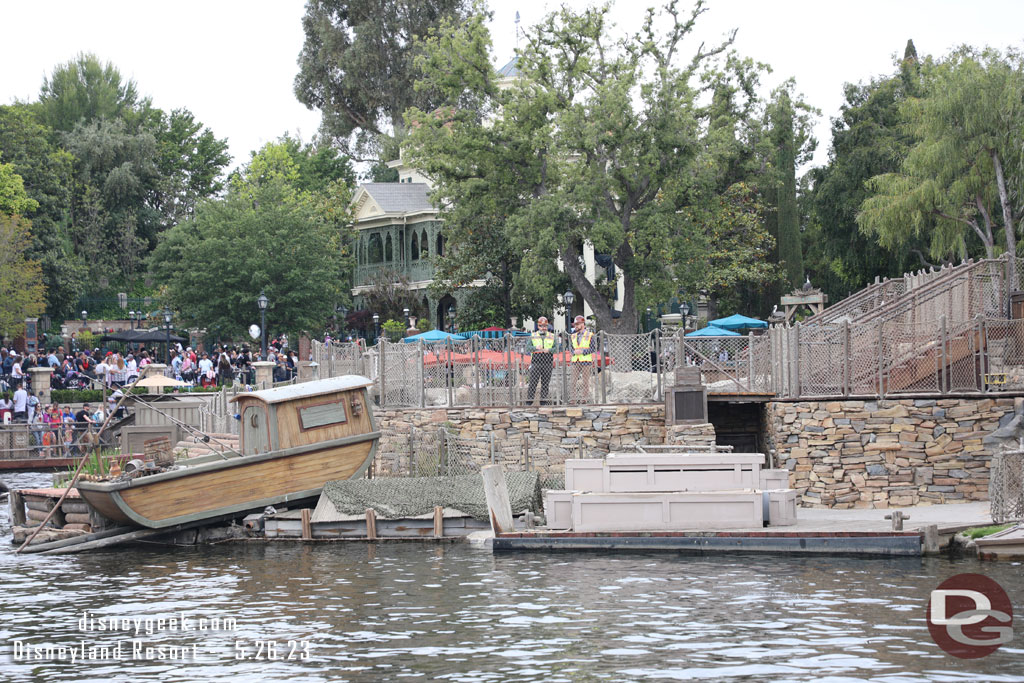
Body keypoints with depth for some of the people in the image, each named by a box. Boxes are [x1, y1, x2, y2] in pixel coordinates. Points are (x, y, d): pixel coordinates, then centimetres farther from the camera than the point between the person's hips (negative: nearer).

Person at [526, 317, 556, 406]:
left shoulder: (552, 336, 11)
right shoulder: (533, 336, 10)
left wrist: (549, 350, -15)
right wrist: (535, 347, -17)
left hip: (548, 363, 1)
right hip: (535, 362, -1)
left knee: (545, 383, 3)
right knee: (533, 382, -5)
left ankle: (543, 402, 9)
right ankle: (529, 401, -2)